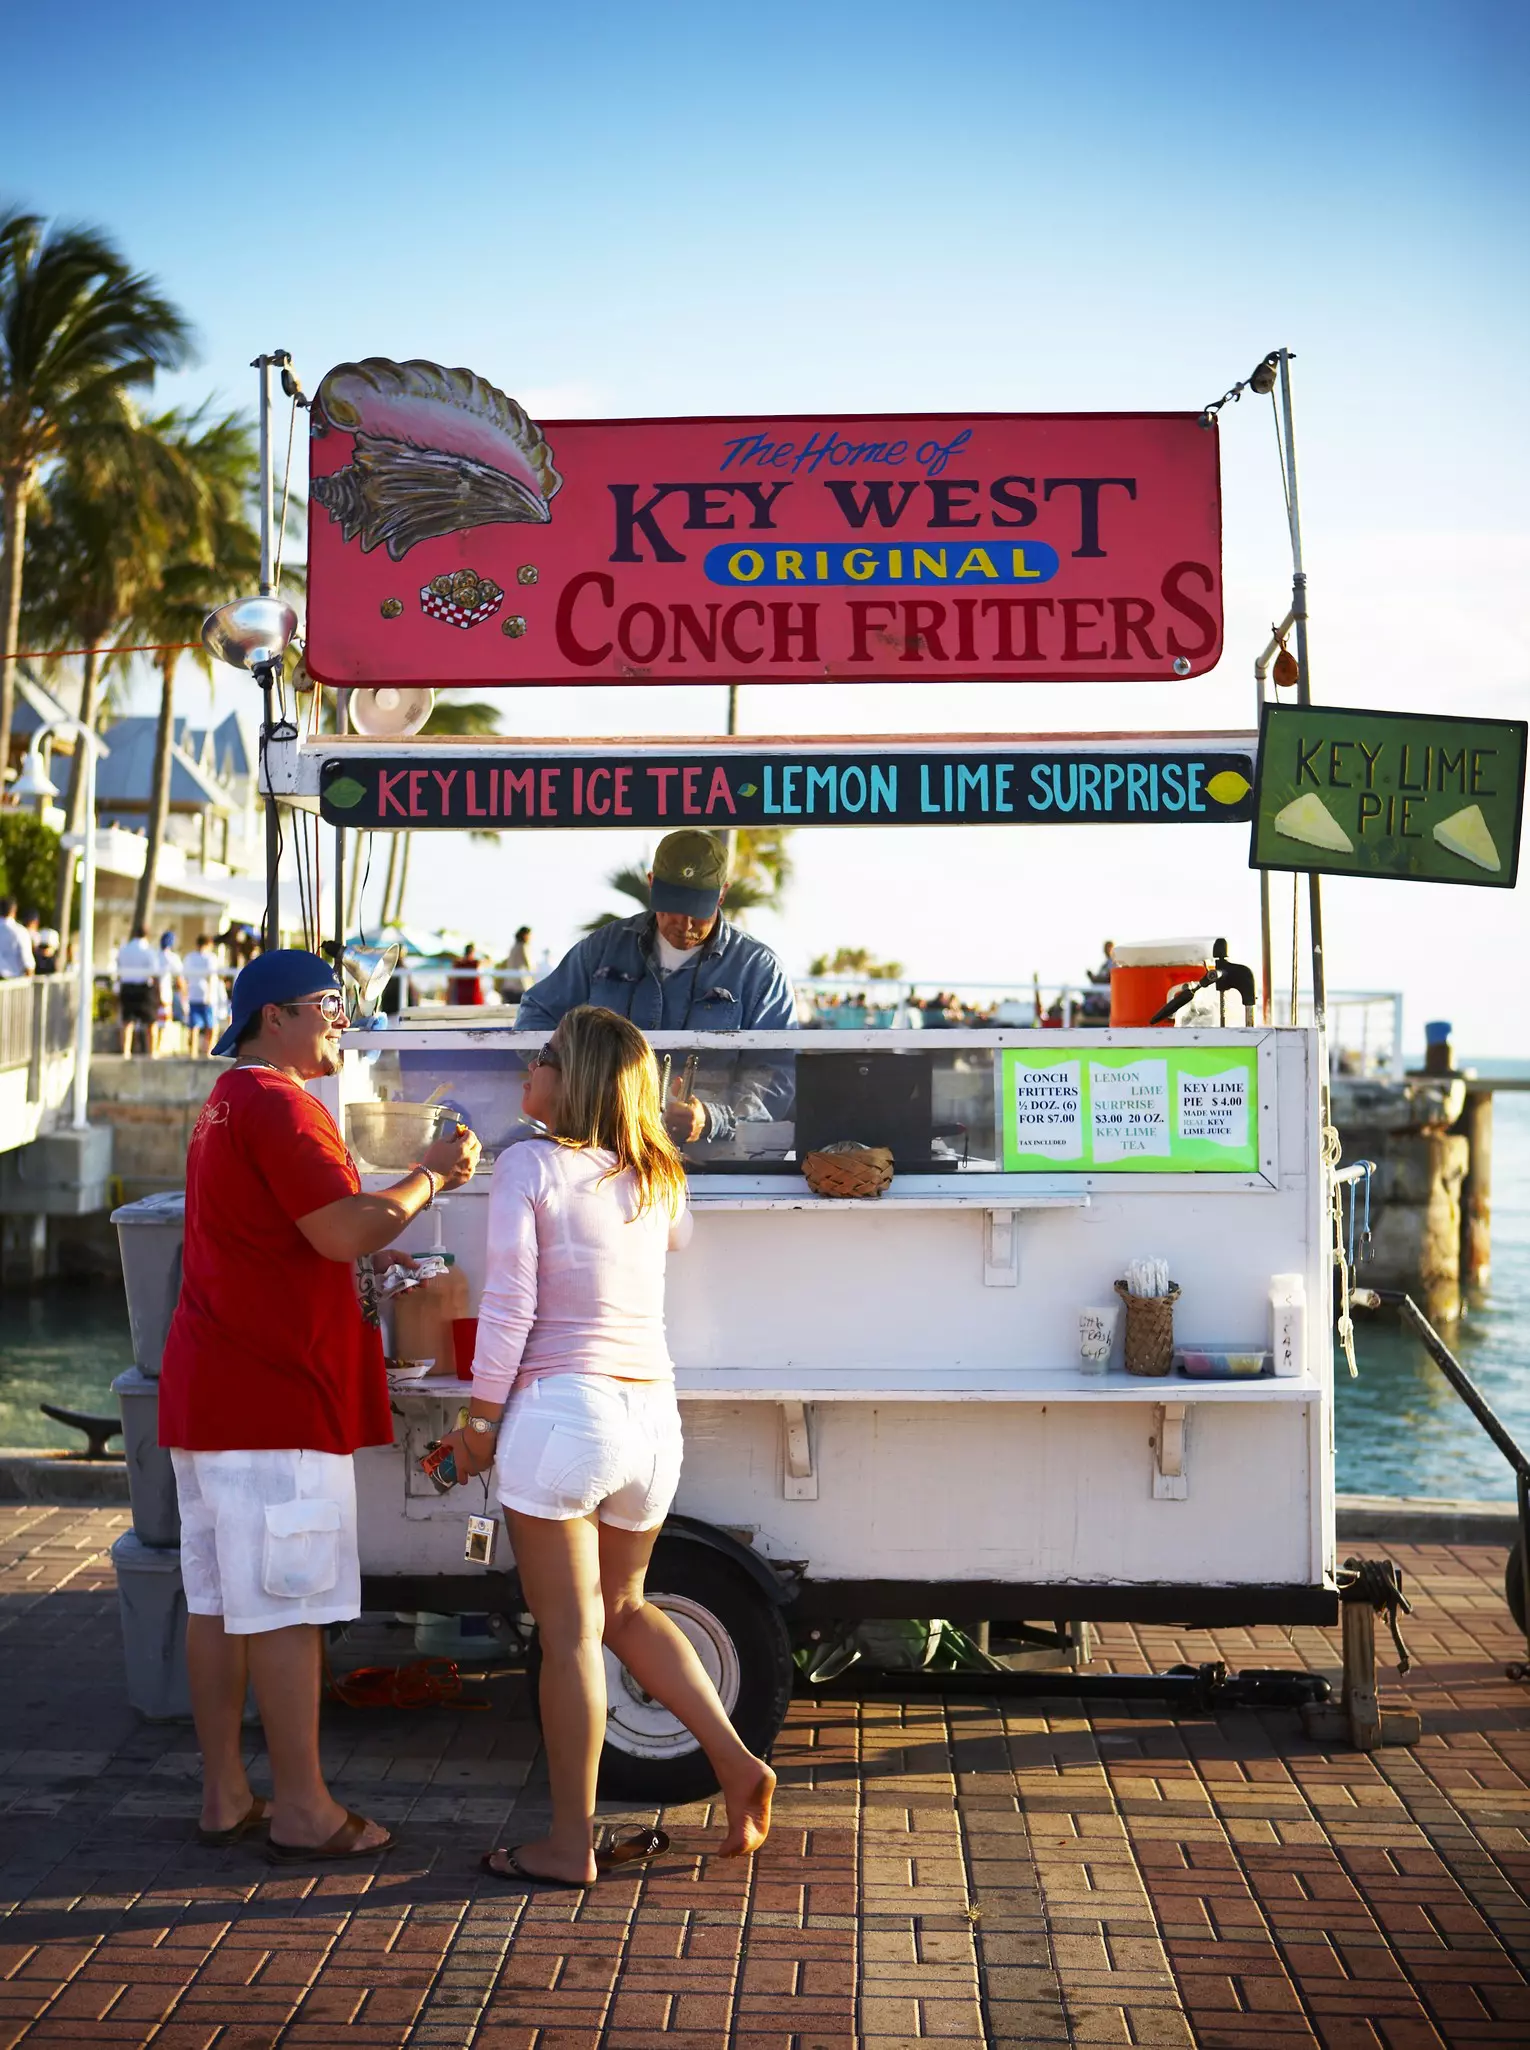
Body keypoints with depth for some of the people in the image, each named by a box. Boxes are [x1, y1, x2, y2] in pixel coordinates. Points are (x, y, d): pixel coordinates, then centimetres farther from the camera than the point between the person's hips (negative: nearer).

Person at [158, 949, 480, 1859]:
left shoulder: (228, 1102, 19)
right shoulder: (279, 1104, -15)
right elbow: (345, 1232, -20)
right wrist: (435, 1175, -8)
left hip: (211, 1391, 11)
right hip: (274, 1395, -10)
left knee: (218, 1602, 13)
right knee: (284, 1606, -3)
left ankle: (225, 1795, 21)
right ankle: (303, 1810, 5)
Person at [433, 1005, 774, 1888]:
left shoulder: (532, 1164, -8)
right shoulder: (659, 1177, 9)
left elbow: (509, 1303, -11)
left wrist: (482, 1420, -1)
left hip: (561, 1409, -6)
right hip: (654, 1413, 6)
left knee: (569, 1634, 4)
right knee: (623, 1608, 24)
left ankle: (571, 1843, 15)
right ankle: (737, 1762, 17)